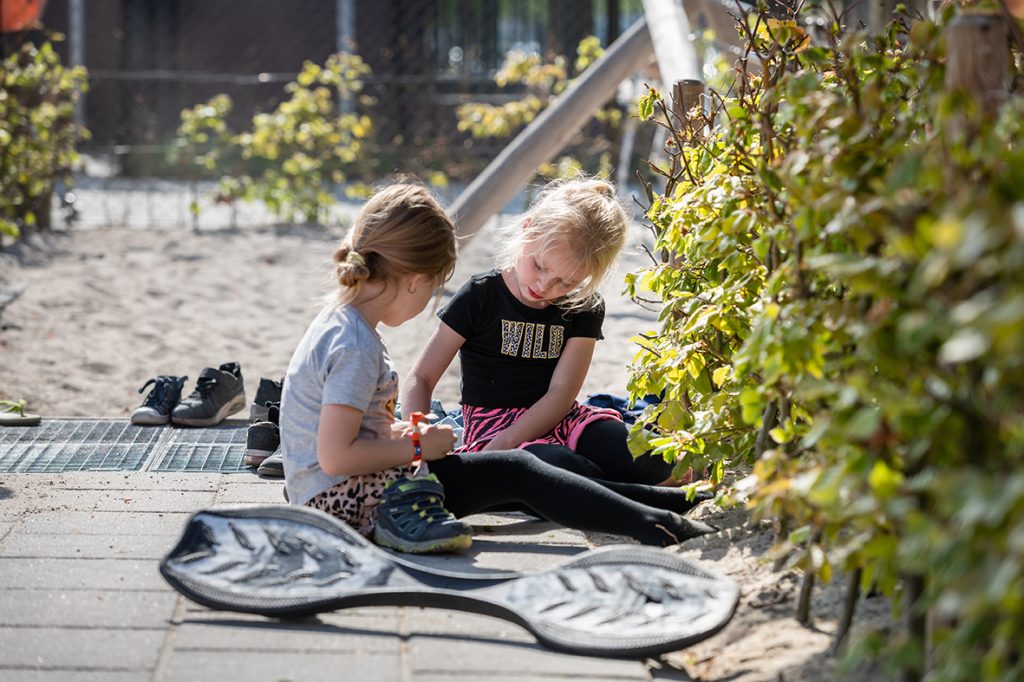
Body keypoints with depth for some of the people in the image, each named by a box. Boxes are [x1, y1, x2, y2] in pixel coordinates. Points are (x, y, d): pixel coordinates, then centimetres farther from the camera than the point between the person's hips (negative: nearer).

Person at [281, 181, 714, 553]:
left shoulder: (338, 319, 10)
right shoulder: (356, 346, -22)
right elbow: (335, 456, -27)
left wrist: (398, 434, 5)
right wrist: (416, 446, -16)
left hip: (329, 495, 10)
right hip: (343, 501, -10)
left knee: (514, 470, 10)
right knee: (514, 472, -7)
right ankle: (653, 525, -5)